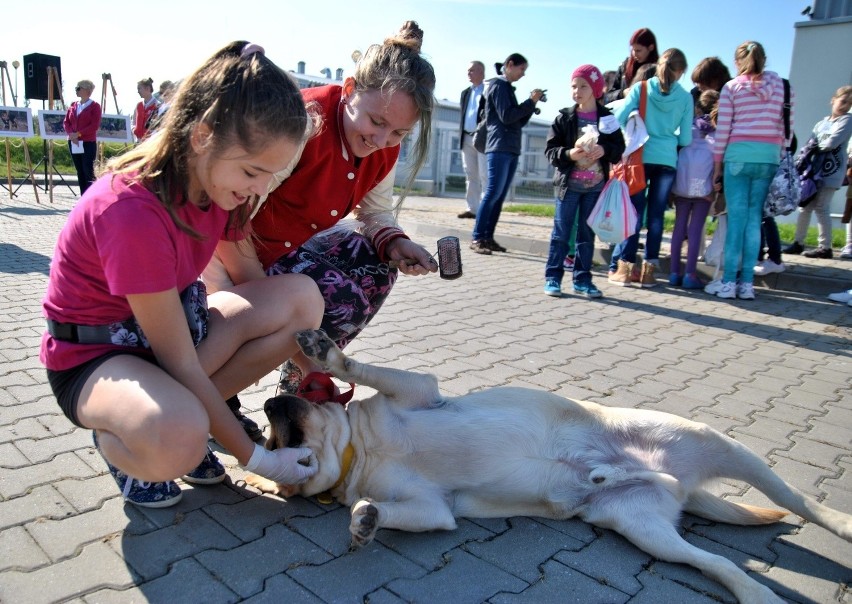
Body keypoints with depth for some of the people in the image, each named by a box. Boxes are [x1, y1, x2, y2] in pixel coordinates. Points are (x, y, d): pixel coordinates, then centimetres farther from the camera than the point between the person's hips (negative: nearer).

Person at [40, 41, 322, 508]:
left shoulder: (218, 177, -8)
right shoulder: (133, 210, -31)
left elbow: (254, 284, -1)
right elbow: (181, 364, -26)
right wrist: (255, 458, -20)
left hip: (169, 324, 7)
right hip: (92, 353, -7)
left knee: (302, 298, -17)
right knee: (177, 441, -41)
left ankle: (182, 417, -3)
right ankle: (117, 437, -1)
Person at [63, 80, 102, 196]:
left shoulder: (95, 106, -2)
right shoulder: (73, 105, 15)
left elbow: (95, 125, -11)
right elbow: (66, 122, 13)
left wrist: (79, 133, -16)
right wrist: (71, 134, -6)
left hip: (88, 143, -6)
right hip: (73, 144, 6)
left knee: (88, 172, -11)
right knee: (80, 172, 7)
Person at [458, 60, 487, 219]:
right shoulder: (465, 93, 20)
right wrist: (461, 136, 11)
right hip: (467, 138, 7)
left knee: (485, 175, -8)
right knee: (470, 175, 6)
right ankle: (472, 208, 9)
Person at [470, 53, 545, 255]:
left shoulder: (508, 87, 22)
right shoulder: (498, 84, -2)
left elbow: (519, 121, 19)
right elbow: (506, 116, -13)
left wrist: (532, 104, 7)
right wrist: (531, 102, -8)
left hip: (511, 149, 9)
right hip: (499, 148, -9)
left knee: (499, 196, 4)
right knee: (493, 193, -14)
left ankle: (488, 237, 6)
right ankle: (476, 238, -13)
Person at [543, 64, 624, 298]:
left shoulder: (607, 118, 3)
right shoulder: (564, 117, -1)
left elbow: (619, 147, 2)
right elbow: (550, 149, -4)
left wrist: (604, 149, -18)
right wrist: (569, 154, -21)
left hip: (595, 186, 2)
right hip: (568, 184, -2)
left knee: (587, 234, 9)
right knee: (561, 233, 1)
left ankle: (582, 279, 17)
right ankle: (553, 277, 9)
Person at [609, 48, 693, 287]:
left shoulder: (640, 88, 0)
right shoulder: (685, 97, 3)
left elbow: (619, 119, -7)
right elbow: (685, 139, 4)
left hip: (641, 157, 0)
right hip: (667, 161, 0)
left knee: (634, 212, 4)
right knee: (656, 215, 5)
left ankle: (623, 266, 4)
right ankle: (648, 269, 9)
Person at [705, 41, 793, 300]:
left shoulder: (731, 87, 5)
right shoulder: (782, 85, 12)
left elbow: (722, 130, 1)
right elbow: (787, 127, 10)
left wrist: (717, 166, 5)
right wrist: (781, 156, 18)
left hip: (738, 154, -2)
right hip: (770, 156, 2)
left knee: (736, 217, -2)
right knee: (755, 218, 4)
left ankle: (728, 281, -3)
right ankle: (746, 283, 3)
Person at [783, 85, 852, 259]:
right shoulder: (822, 122, 17)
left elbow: (832, 142, -14)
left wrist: (816, 147, 1)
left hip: (831, 173, -6)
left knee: (821, 208, -7)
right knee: (805, 206, 6)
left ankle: (825, 247, -1)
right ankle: (798, 242, 14)